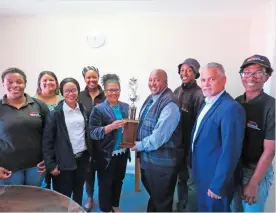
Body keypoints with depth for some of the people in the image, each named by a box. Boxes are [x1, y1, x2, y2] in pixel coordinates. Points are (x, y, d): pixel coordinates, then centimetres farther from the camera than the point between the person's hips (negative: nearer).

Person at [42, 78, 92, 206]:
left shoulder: (83, 110, 3)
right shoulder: (55, 113, -12)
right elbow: (47, 140, -11)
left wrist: (90, 152, 10)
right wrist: (51, 164, -11)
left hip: (82, 157, 5)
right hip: (65, 161, -4)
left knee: (79, 191, 21)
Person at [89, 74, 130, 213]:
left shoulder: (125, 107, 4)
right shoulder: (98, 109, -11)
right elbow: (93, 132, -17)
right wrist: (111, 126, -29)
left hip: (122, 153, 5)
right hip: (106, 155, -5)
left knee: (118, 181, 20)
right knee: (105, 184, 11)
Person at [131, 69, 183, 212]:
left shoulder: (170, 103, -24)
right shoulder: (150, 98, 7)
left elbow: (160, 135, -28)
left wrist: (140, 145, -15)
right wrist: (136, 140, 1)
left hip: (162, 161, -9)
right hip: (148, 157, 9)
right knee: (153, 196, 30)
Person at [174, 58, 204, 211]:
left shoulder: (198, 94, -15)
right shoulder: (177, 91, 6)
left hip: (191, 145, -7)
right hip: (178, 143, 7)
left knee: (191, 182, 7)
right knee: (181, 178, 22)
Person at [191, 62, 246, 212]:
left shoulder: (231, 108, -23)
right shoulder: (208, 103, 7)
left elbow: (230, 152, -26)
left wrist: (218, 185, -21)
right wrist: (194, 168, 13)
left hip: (215, 179, -8)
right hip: (202, 174, 8)